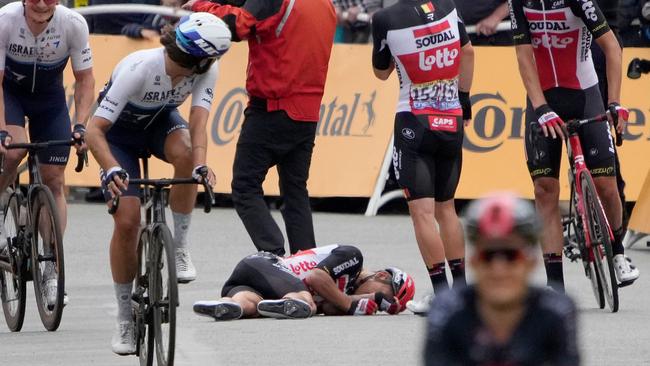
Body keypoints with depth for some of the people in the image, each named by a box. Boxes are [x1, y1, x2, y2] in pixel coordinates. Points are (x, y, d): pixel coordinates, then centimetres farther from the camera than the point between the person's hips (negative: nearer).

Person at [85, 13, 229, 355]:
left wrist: (201, 165, -54)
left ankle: (179, 247, -17)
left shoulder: (206, 71, -26)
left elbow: (198, 121, -34)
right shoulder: (139, 68, -37)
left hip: (160, 122, 2)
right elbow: (94, 130, -38)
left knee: (183, 153, -35)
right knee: (127, 221, -14)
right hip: (119, 132, -2)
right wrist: (112, 170, -55)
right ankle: (125, 319, 2)